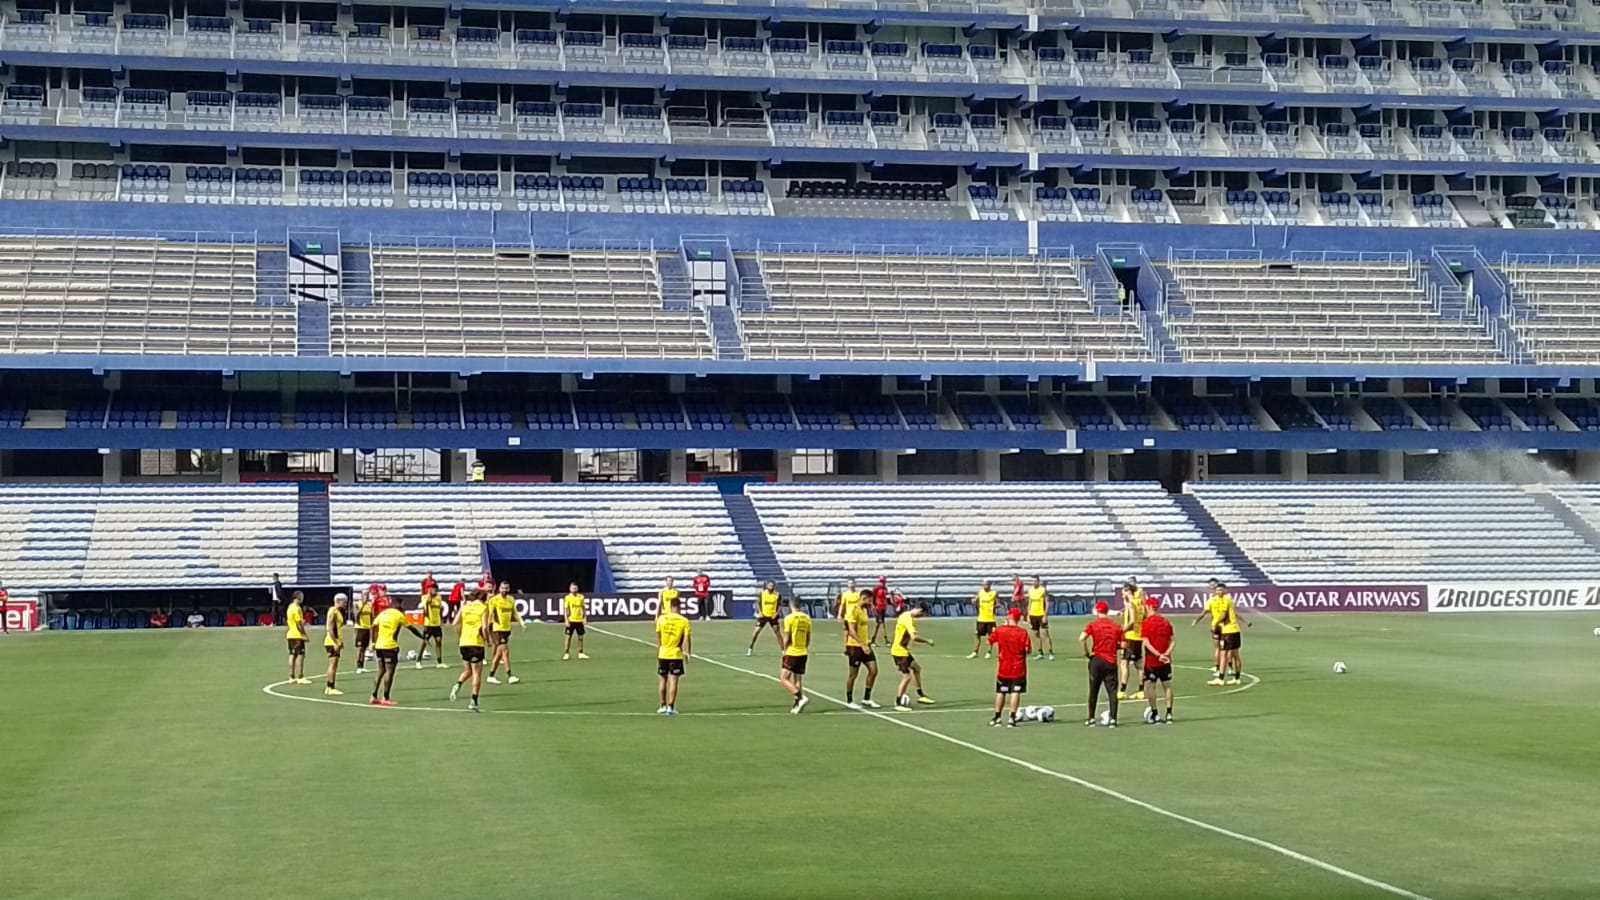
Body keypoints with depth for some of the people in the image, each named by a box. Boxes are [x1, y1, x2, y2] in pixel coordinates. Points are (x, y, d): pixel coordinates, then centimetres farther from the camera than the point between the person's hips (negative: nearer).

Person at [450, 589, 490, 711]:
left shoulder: (465, 606, 9)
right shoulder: (484, 608, -3)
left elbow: (456, 623, 1)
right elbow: (484, 627, -12)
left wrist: (459, 637, 13)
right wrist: (487, 640, 2)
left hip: (464, 642, 4)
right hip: (477, 643, -4)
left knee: (468, 670, 21)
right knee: (477, 673, 3)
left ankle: (457, 685, -7)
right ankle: (474, 701, -1)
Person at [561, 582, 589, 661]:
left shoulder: (581, 597, 5)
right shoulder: (567, 598, -4)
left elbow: (583, 608, 11)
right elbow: (566, 609, -4)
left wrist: (584, 618, 7)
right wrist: (566, 620, -10)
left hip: (579, 620, 3)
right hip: (571, 620, -3)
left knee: (580, 637, 6)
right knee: (569, 636, 1)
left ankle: (581, 653, 14)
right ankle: (566, 654, 7)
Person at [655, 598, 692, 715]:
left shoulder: (661, 619, -3)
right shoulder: (684, 621, -6)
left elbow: (658, 637, 1)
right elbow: (686, 639, -7)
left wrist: (658, 652, 12)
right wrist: (687, 654, 2)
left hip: (663, 653, 1)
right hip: (676, 654, -1)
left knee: (662, 680, 13)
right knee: (673, 681, 1)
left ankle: (663, 706, 18)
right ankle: (670, 707, -1)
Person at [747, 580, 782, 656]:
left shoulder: (777, 595, -3)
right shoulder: (762, 593, -4)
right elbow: (757, 603, 3)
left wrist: (776, 613, -12)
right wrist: (759, 612, -10)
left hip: (773, 616, 0)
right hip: (763, 615, 0)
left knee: (777, 631, -5)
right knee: (757, 631, -2)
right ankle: (750, 649, 13)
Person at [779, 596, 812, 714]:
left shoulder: (789, 618, -12)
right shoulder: (806, 618, 5)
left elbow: (786, 639, -12)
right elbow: (808, 638, 10)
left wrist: (784, 650, 2)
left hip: (791, 653, -6)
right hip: (803, 653, 6)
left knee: (784, 679, -3)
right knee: (798, 679, 14)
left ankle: (801, 697, -18)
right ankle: (797, 704, 13)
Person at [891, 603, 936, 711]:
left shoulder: (906, 615, 7)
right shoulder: (908, 619, -24)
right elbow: (914, 637, -34)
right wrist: (927, 641, -21)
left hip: (903, 650, 11)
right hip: (900, 651, -11)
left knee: (917, 668, 25)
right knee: (907, 677, -11)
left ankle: (920, 695, 35)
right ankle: (898, 704, -5)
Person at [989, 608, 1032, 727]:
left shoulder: (999, 630, -5)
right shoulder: (1022, 632, -11)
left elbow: (990, 641, 7)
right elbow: (1028, 649, -15)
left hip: (1003, 667, 2)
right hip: (1018, 668, -2)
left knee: (1001, 692, 15)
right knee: (1015, 692, -2)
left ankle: (997, 717, 22)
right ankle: (1012, 718, -10)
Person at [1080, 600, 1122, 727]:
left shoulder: (1093, 624, -2)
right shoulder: (1116, 627, 5)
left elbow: (1082, 638, -16)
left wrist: (1086, 653, -3)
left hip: (1097, 659, -1)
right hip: (1111, 662, 1)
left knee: (1093, 690, 11)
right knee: (1112, 691, 1)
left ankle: (1091, 718, 16)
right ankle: (1113, 718, -8)